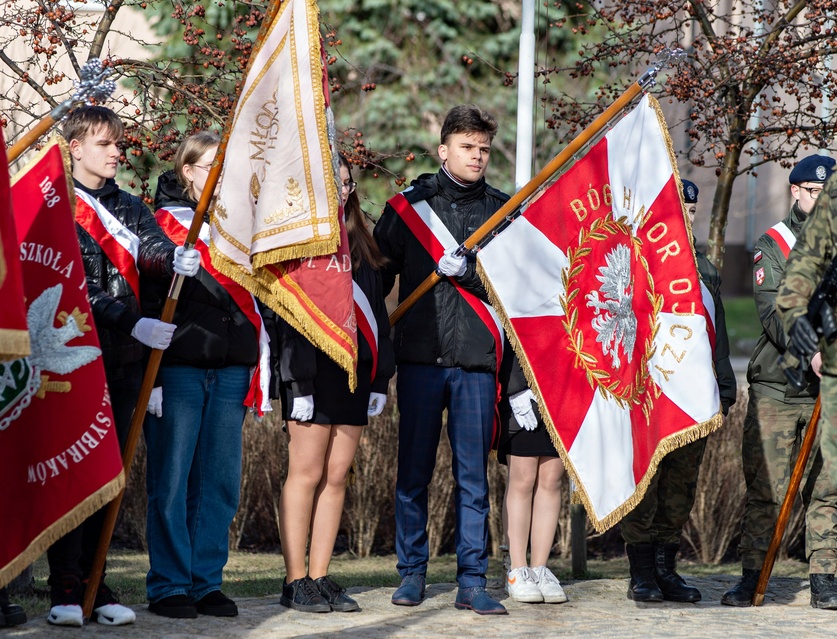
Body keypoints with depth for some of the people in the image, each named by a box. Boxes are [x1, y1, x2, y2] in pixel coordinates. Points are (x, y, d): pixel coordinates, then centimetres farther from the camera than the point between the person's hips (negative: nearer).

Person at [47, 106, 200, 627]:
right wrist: (132, 324, -19)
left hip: (123, 359, 5)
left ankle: (95, 585, 10)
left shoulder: (130, 208, 17)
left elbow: (150, 248, -4)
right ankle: (65, 589, -3)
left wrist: (174, 258, -28)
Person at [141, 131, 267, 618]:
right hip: (179, 367, -5)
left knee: (220, 479, 4)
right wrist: (151, 374, -12)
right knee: (172, 479, -4)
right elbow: (147, 303, -5)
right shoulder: (163, 225, 1)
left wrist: (259, 362, 11)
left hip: (230, 370, 5)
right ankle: (169, 586, 1)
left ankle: (206, 582, 10)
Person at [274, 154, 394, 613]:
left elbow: (376, 311, 20)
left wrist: (380, 376, 13)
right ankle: (296, 582, -2)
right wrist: (298, 381, -17)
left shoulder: (358, 246, 19)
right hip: (315, 373, -7)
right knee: (306, 474, -5)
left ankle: (320, 577, 8)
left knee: (337, 476, 5)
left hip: (355, 372, 7)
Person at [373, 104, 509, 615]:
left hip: (477, 361, 0)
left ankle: (473, 581, 4)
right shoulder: (407, 207, 8)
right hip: (420, 357, 0)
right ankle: (413, 572, 14)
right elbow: (378, 275, 12)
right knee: (414, 472, 4)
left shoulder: (503, 210, 9)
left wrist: (467, 271, -12)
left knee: (474, 475, 0)